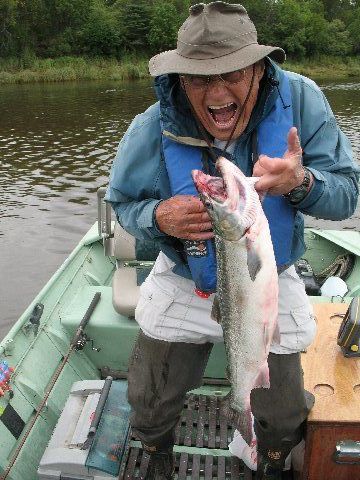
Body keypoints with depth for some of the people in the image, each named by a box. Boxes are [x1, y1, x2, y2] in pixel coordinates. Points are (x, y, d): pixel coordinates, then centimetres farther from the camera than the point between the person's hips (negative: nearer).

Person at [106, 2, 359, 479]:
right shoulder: (151, 131, -20)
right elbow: (123, 203, -5)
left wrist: (301, 182, -39)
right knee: (149, 403, 17)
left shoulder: (301, 100, -20)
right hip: (182, 284, 1)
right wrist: (159, 218, -29)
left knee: (283, 414, 16)